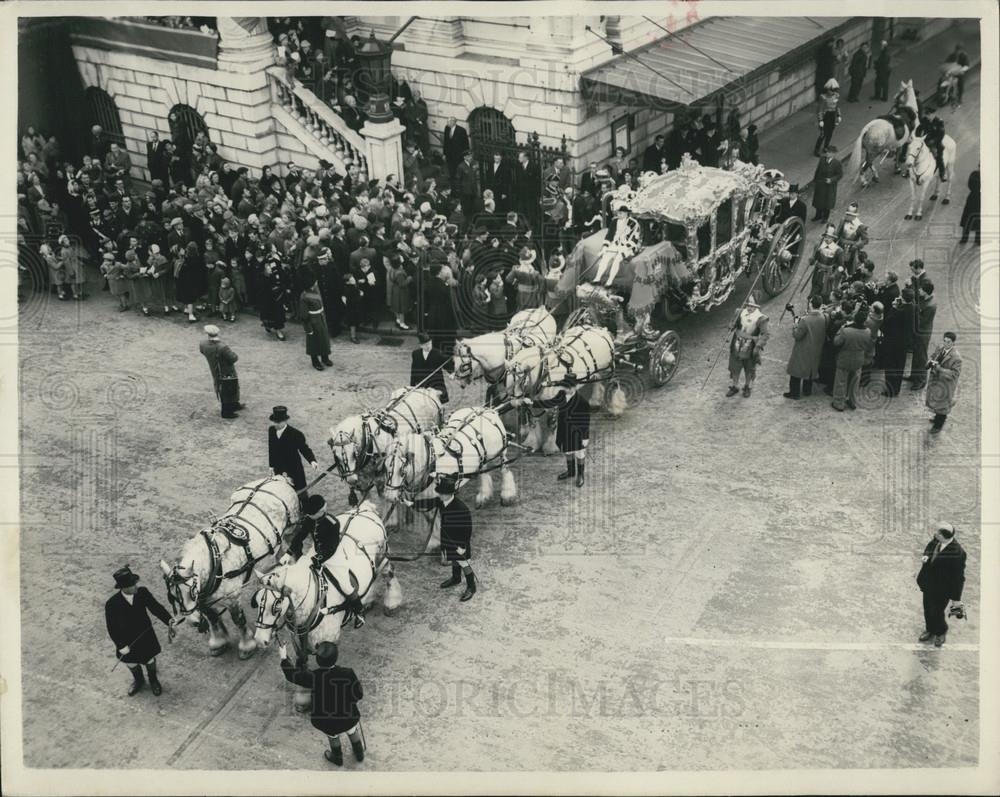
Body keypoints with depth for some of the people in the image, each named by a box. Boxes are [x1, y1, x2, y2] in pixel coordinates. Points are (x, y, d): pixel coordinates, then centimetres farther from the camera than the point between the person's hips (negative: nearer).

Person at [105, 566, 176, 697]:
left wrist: (170, 621, -37)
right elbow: (112, 628, -19)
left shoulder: (142, 593, -25)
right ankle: (138, 681, 60)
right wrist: (121, 645, -17)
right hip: (127, 641, -1)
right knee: (131, 663, 27)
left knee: (150, 660, 27)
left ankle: (153, 680, 58)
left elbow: (156, 607, -22)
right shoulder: (112, 604, -29)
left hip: (146, 638, 1)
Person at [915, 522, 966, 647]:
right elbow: (929, 547, 11)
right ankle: (930, 630, 51)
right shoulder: (936, 541, -14)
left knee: (937, 612, 13)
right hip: (929, 584, 7)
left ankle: (941, 633, 44)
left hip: (942, 589, -7)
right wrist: (926, 555, -13)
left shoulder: (957, 553, -34)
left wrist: (956, 598, -15)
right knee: (927, 609, 24)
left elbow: (958, 576, -23)